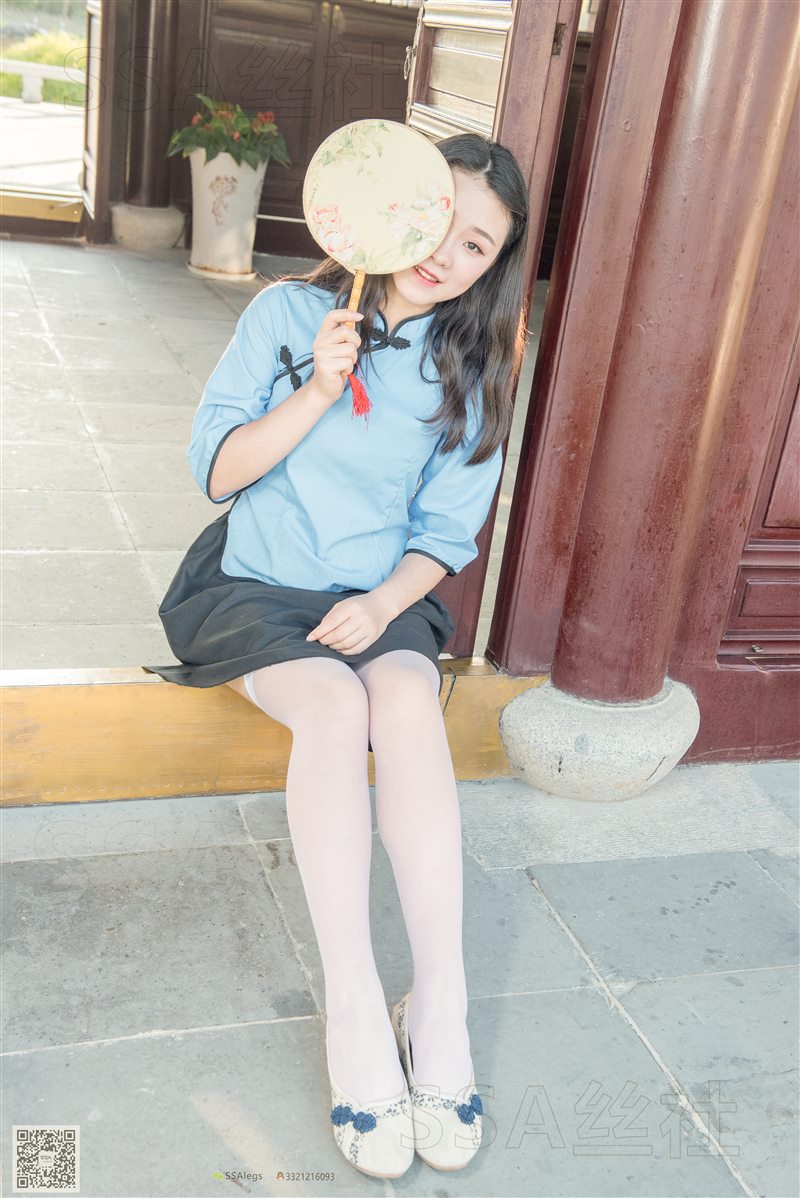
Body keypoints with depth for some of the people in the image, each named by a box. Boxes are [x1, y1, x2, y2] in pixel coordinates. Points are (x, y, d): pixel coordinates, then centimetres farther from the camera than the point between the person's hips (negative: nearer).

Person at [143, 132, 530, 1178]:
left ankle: (440, 1005, -28)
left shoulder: (472, 369, 3)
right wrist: (318, 391, -18)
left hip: (387, 594, 1)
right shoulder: (289, 313, -2)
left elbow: (448, 532, 2)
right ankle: (355, 1010, -28)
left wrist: (385, 603, -17)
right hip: (260, 586, -1)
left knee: (405, 702, -32)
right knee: (331, 705, -32)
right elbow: (216, 471, -5)